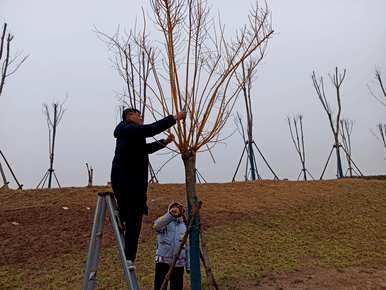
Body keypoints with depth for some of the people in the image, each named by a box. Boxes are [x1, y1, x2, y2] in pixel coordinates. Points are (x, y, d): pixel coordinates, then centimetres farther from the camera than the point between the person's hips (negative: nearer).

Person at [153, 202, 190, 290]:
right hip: (163, 261, -3)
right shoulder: (164, 222, 0)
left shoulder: (185, 226, 10)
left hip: (179, 263, 3)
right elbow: (157, 226, -26)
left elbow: (188, 247, 13)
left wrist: (189, 265, 9)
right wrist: (170, 215, -41)